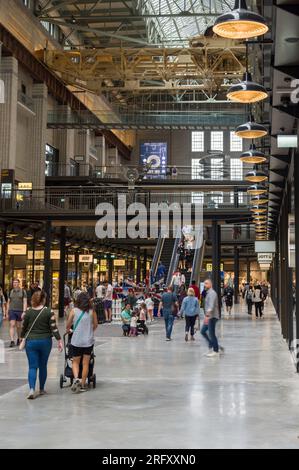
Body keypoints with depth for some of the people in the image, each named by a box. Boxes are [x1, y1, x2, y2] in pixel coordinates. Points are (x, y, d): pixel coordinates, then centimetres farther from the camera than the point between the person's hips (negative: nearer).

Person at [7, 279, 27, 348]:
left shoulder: (23, 291, 0)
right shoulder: (11, 292, 8)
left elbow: (25, 302, -5)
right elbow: (8, 302, 13)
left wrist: (24, 312, -15)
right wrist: (7, 313, 9)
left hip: (20, 311, -1)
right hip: (12, 311, 1)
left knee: (18, 326, 10)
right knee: (12, 325, -12)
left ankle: (19, 339, 31)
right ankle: (12, 341, -18)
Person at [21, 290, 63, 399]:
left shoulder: (28, 312, -4)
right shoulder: (48, 311, -8)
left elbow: (24, 327, 5)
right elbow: (54, 327, -9)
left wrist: (22, 337, 22)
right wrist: (59, 341, -4)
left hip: (31, 341, 0)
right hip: (45, 341, 0)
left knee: (32, 367, 2)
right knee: (43, 366, 15)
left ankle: (32, 389, -16)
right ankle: (41, 389, 24)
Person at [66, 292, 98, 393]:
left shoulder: (74, 311, -6)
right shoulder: (92, 311, -4)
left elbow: (68, 325, 2)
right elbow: (95, 325, 5)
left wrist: (68, 330, 24)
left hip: (76, 340, 0)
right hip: (88, 340, 0)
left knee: (75, 362, 14)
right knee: (85, 363, 10)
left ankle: (76, 378, -9)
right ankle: (83, 384, 13)